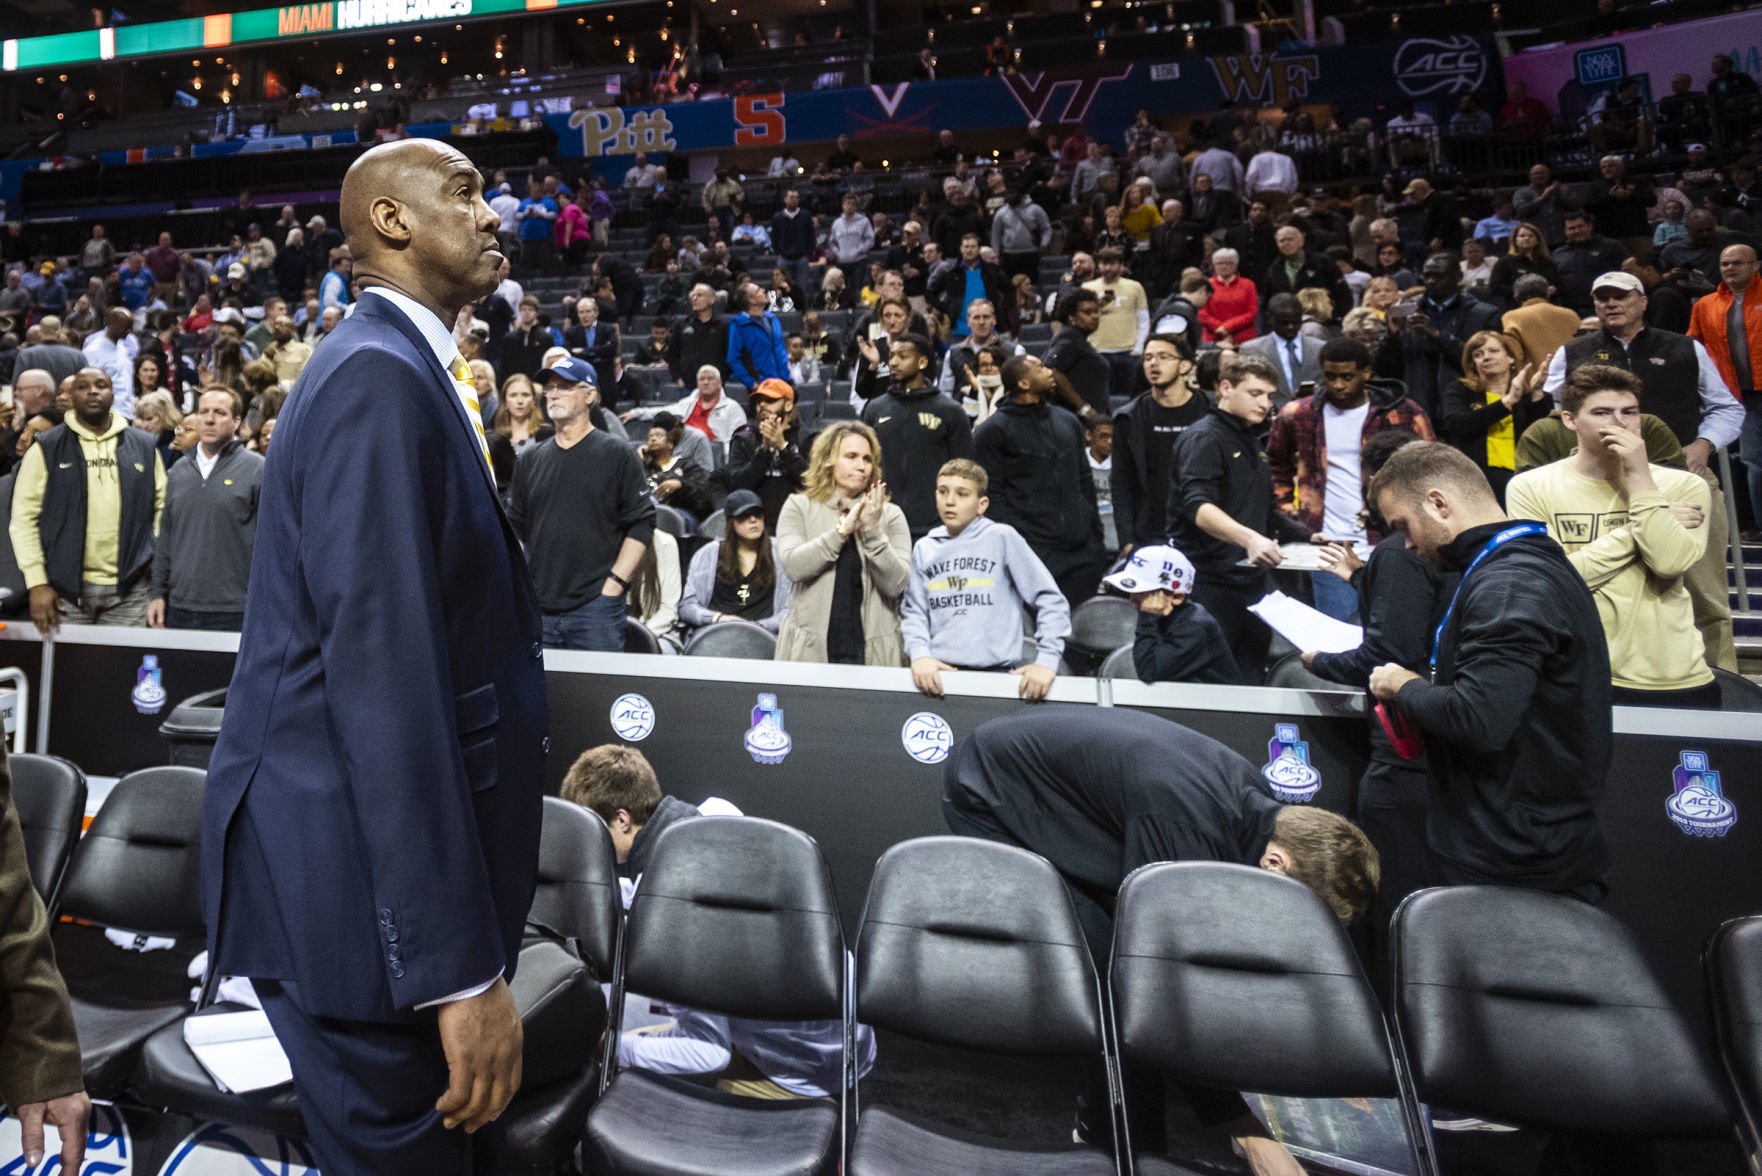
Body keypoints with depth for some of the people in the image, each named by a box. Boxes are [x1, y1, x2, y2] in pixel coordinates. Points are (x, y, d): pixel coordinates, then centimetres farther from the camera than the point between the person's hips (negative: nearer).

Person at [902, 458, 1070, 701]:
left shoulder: (1002, 538, 0)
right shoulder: (924, 548, 9)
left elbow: (1050, 599, -2)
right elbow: (913, 612, 7)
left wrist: (1047, 660, -10)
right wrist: (919, 654, -11)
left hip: (998, 671, -2)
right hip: (938, 672, 2)